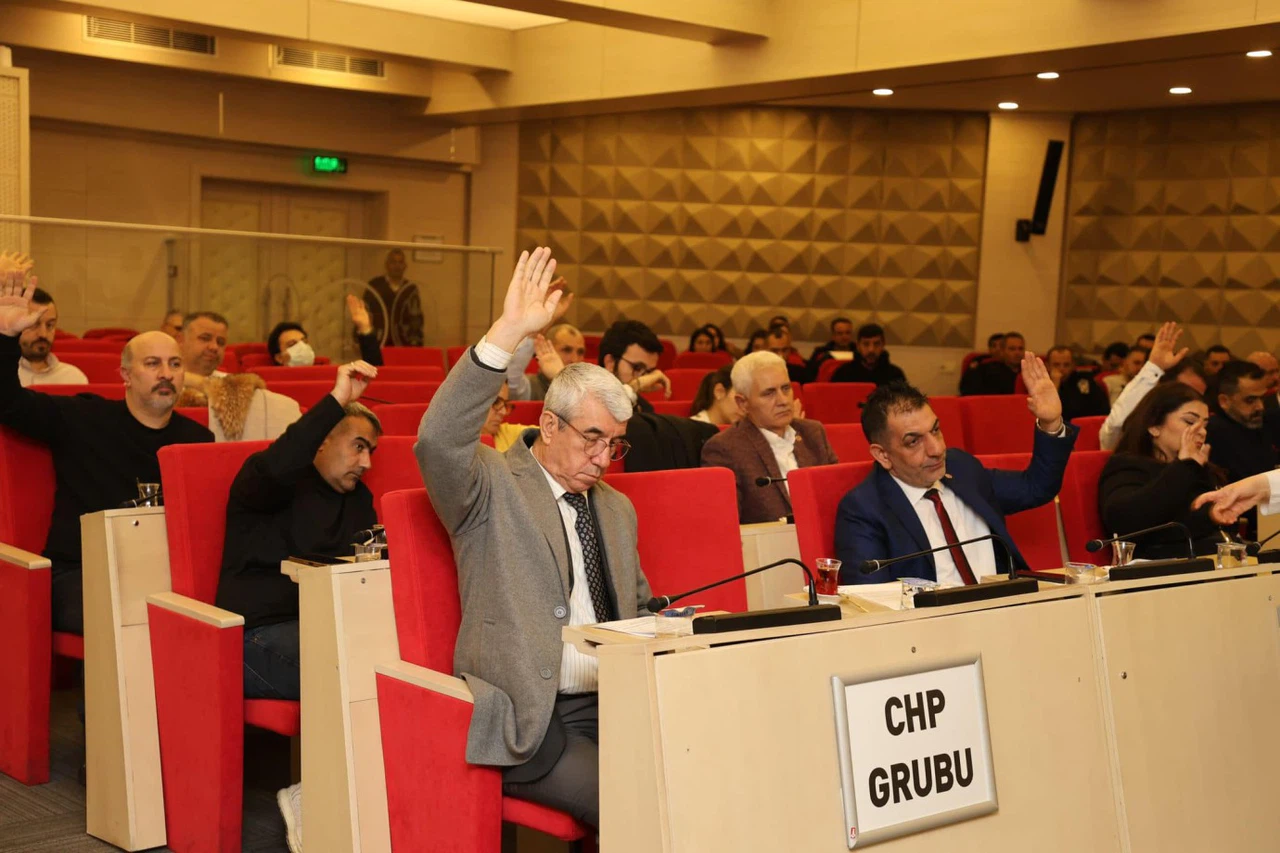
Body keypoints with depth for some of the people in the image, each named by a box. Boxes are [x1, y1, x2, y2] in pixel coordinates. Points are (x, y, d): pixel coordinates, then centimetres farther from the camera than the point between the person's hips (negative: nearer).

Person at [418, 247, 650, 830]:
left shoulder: (616, 509, 20)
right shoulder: (494, 490, -1)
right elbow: (438, 441, -23)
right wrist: (507, 334, -28)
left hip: (615, 705, 6)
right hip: (532, 718, -6)